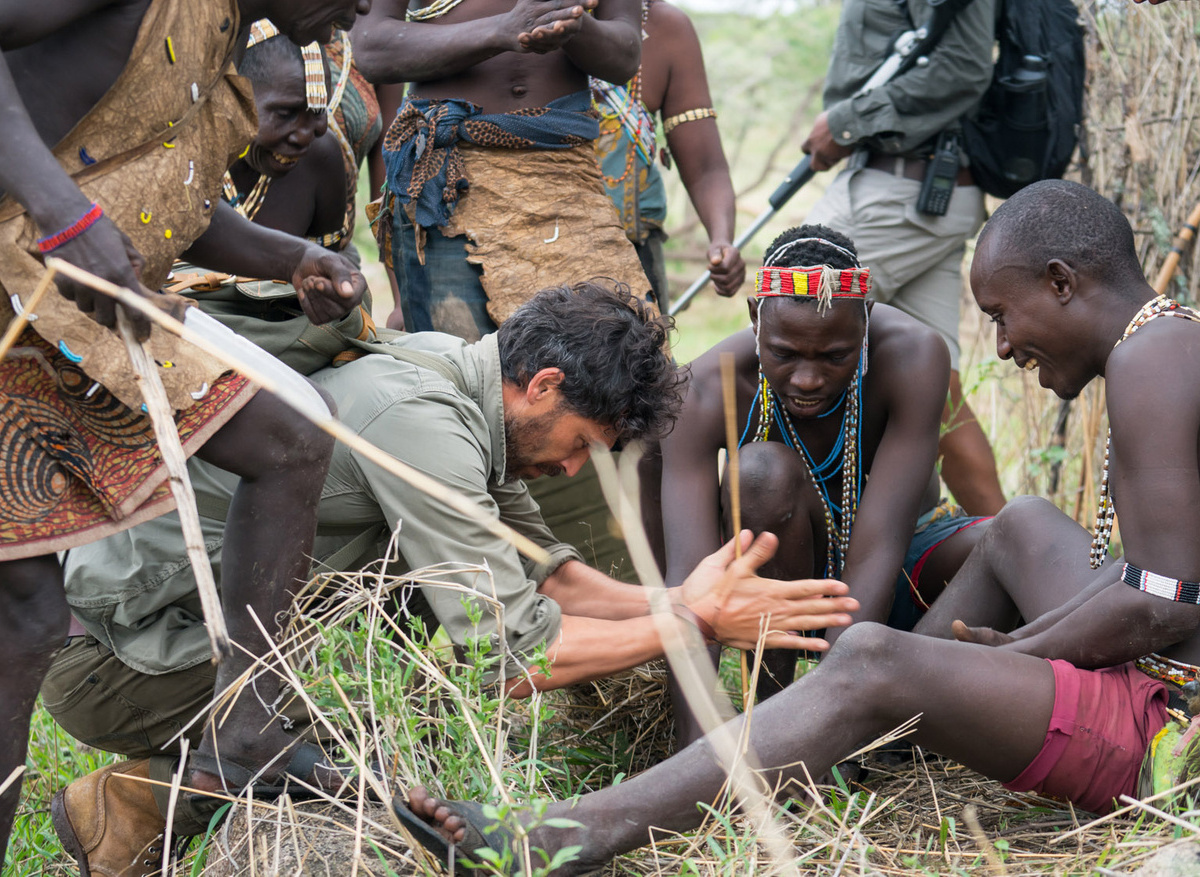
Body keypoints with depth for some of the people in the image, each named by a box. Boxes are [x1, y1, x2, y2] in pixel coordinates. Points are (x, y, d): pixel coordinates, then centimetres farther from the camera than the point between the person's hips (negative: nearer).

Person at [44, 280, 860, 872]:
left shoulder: (452, 369, 1)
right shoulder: (420, 421, -27)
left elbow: (536, 569, 7)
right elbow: (508, 654, -25)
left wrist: (670, 600, -6)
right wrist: (689, 623, -17)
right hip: (127, 654, -9)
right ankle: (143, 798, -4)